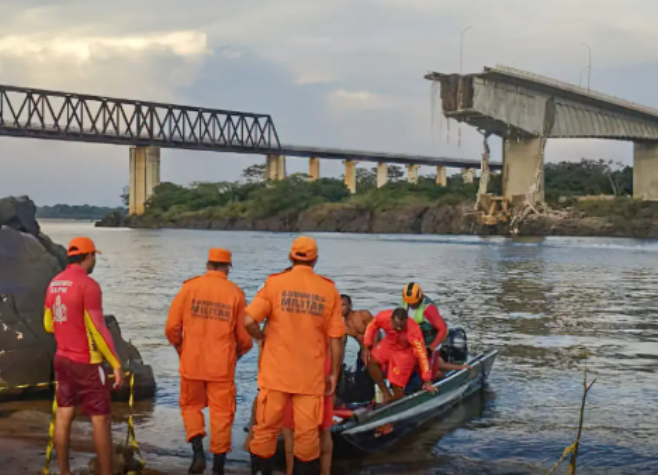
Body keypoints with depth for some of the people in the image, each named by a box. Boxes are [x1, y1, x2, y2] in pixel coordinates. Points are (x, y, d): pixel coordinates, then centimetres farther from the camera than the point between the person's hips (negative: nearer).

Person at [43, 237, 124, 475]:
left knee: (64, 415, 11)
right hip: (87, 362, -8)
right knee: (100, 419, -1)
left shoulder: (54, 283, 6)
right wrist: (116, 364, -16)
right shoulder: (88, 284, -19)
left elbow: (48, 324, 15)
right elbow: (98, 329, -21)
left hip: (62, 359, 8)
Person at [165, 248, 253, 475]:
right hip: (222, 365, 0)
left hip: (192, 362, 1)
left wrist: (180, 348, 16)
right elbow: (244, 337, 0)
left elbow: (172, 327, -3)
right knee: (221, 413, 8)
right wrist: (238, 352, 22)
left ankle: (198, 452, 2)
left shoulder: (189, 287, -2)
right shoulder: (235, 293, -2)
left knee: (191, 406, 19)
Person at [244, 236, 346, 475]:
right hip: (311, 375, 0)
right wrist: (334, 374, 8)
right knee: (307, 433, 6)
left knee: (267, 428, 10)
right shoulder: (329, 290, -1)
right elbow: (335, 339, -1)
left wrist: (263, 338, 6)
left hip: (276, 372, 0)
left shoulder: (275, 283, -4)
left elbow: (249, 320, -13)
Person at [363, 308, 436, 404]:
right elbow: (372, 327, -6)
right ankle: (386, 393, -4)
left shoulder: (413, 331, -38)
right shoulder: (383, 317, -29)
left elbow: (422, 354, -34)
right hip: (389, 343, 4)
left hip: (405, 351, -4)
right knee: (372, 361, -18)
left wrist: (427, 381, -32)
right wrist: (367, 347, -8)